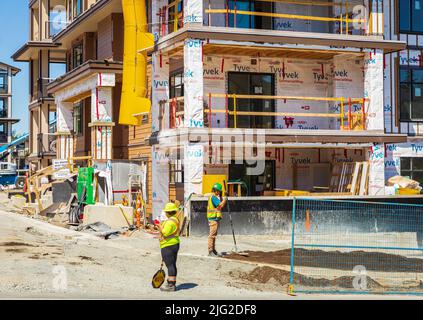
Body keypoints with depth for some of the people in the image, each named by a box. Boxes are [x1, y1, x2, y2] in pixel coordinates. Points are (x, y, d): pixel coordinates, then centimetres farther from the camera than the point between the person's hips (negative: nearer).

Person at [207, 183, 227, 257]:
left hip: (216, 218, 10)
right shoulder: (213, 197, -13)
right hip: (213, 218, -10)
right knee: (212, 235, -9)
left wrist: (221, 197, 6)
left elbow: (221, 206, 16)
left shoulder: (216, 197, 18)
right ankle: (210, 251, -9)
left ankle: (213, 251, 17)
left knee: (214, 235, 12)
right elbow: (221, 205, -22)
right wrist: (225, 199, -8)